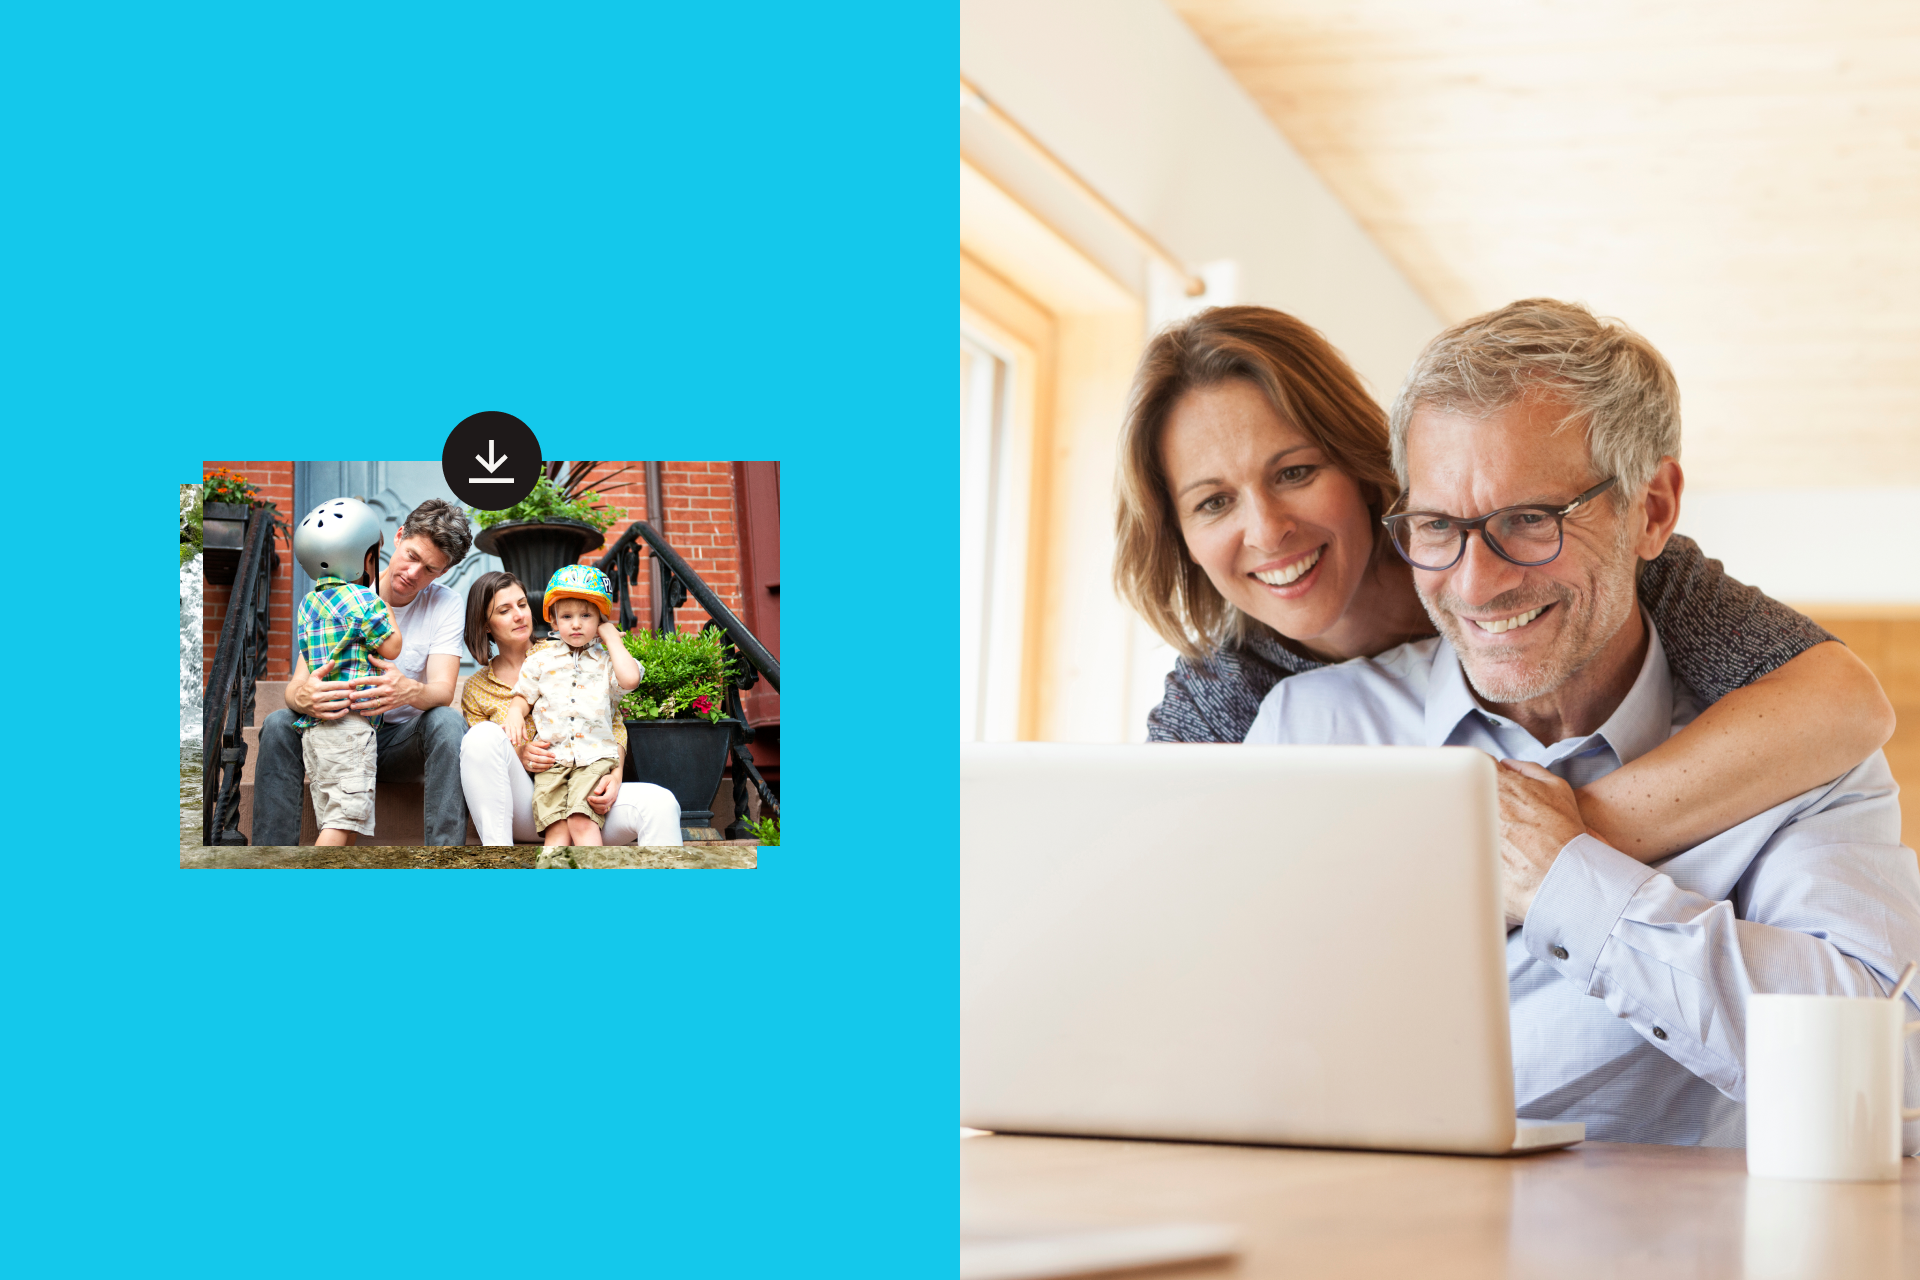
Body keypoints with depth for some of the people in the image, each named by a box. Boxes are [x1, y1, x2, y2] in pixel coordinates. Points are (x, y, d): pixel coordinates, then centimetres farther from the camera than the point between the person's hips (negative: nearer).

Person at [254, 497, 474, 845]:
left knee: (448, 721, -32)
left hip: (402, 744, 0)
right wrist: (303, 697, -44)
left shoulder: (444, 605, -6)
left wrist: (411, 691, -47)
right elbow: (296, 684, -16)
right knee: (278, 724, -27)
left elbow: (442, 691, -20)